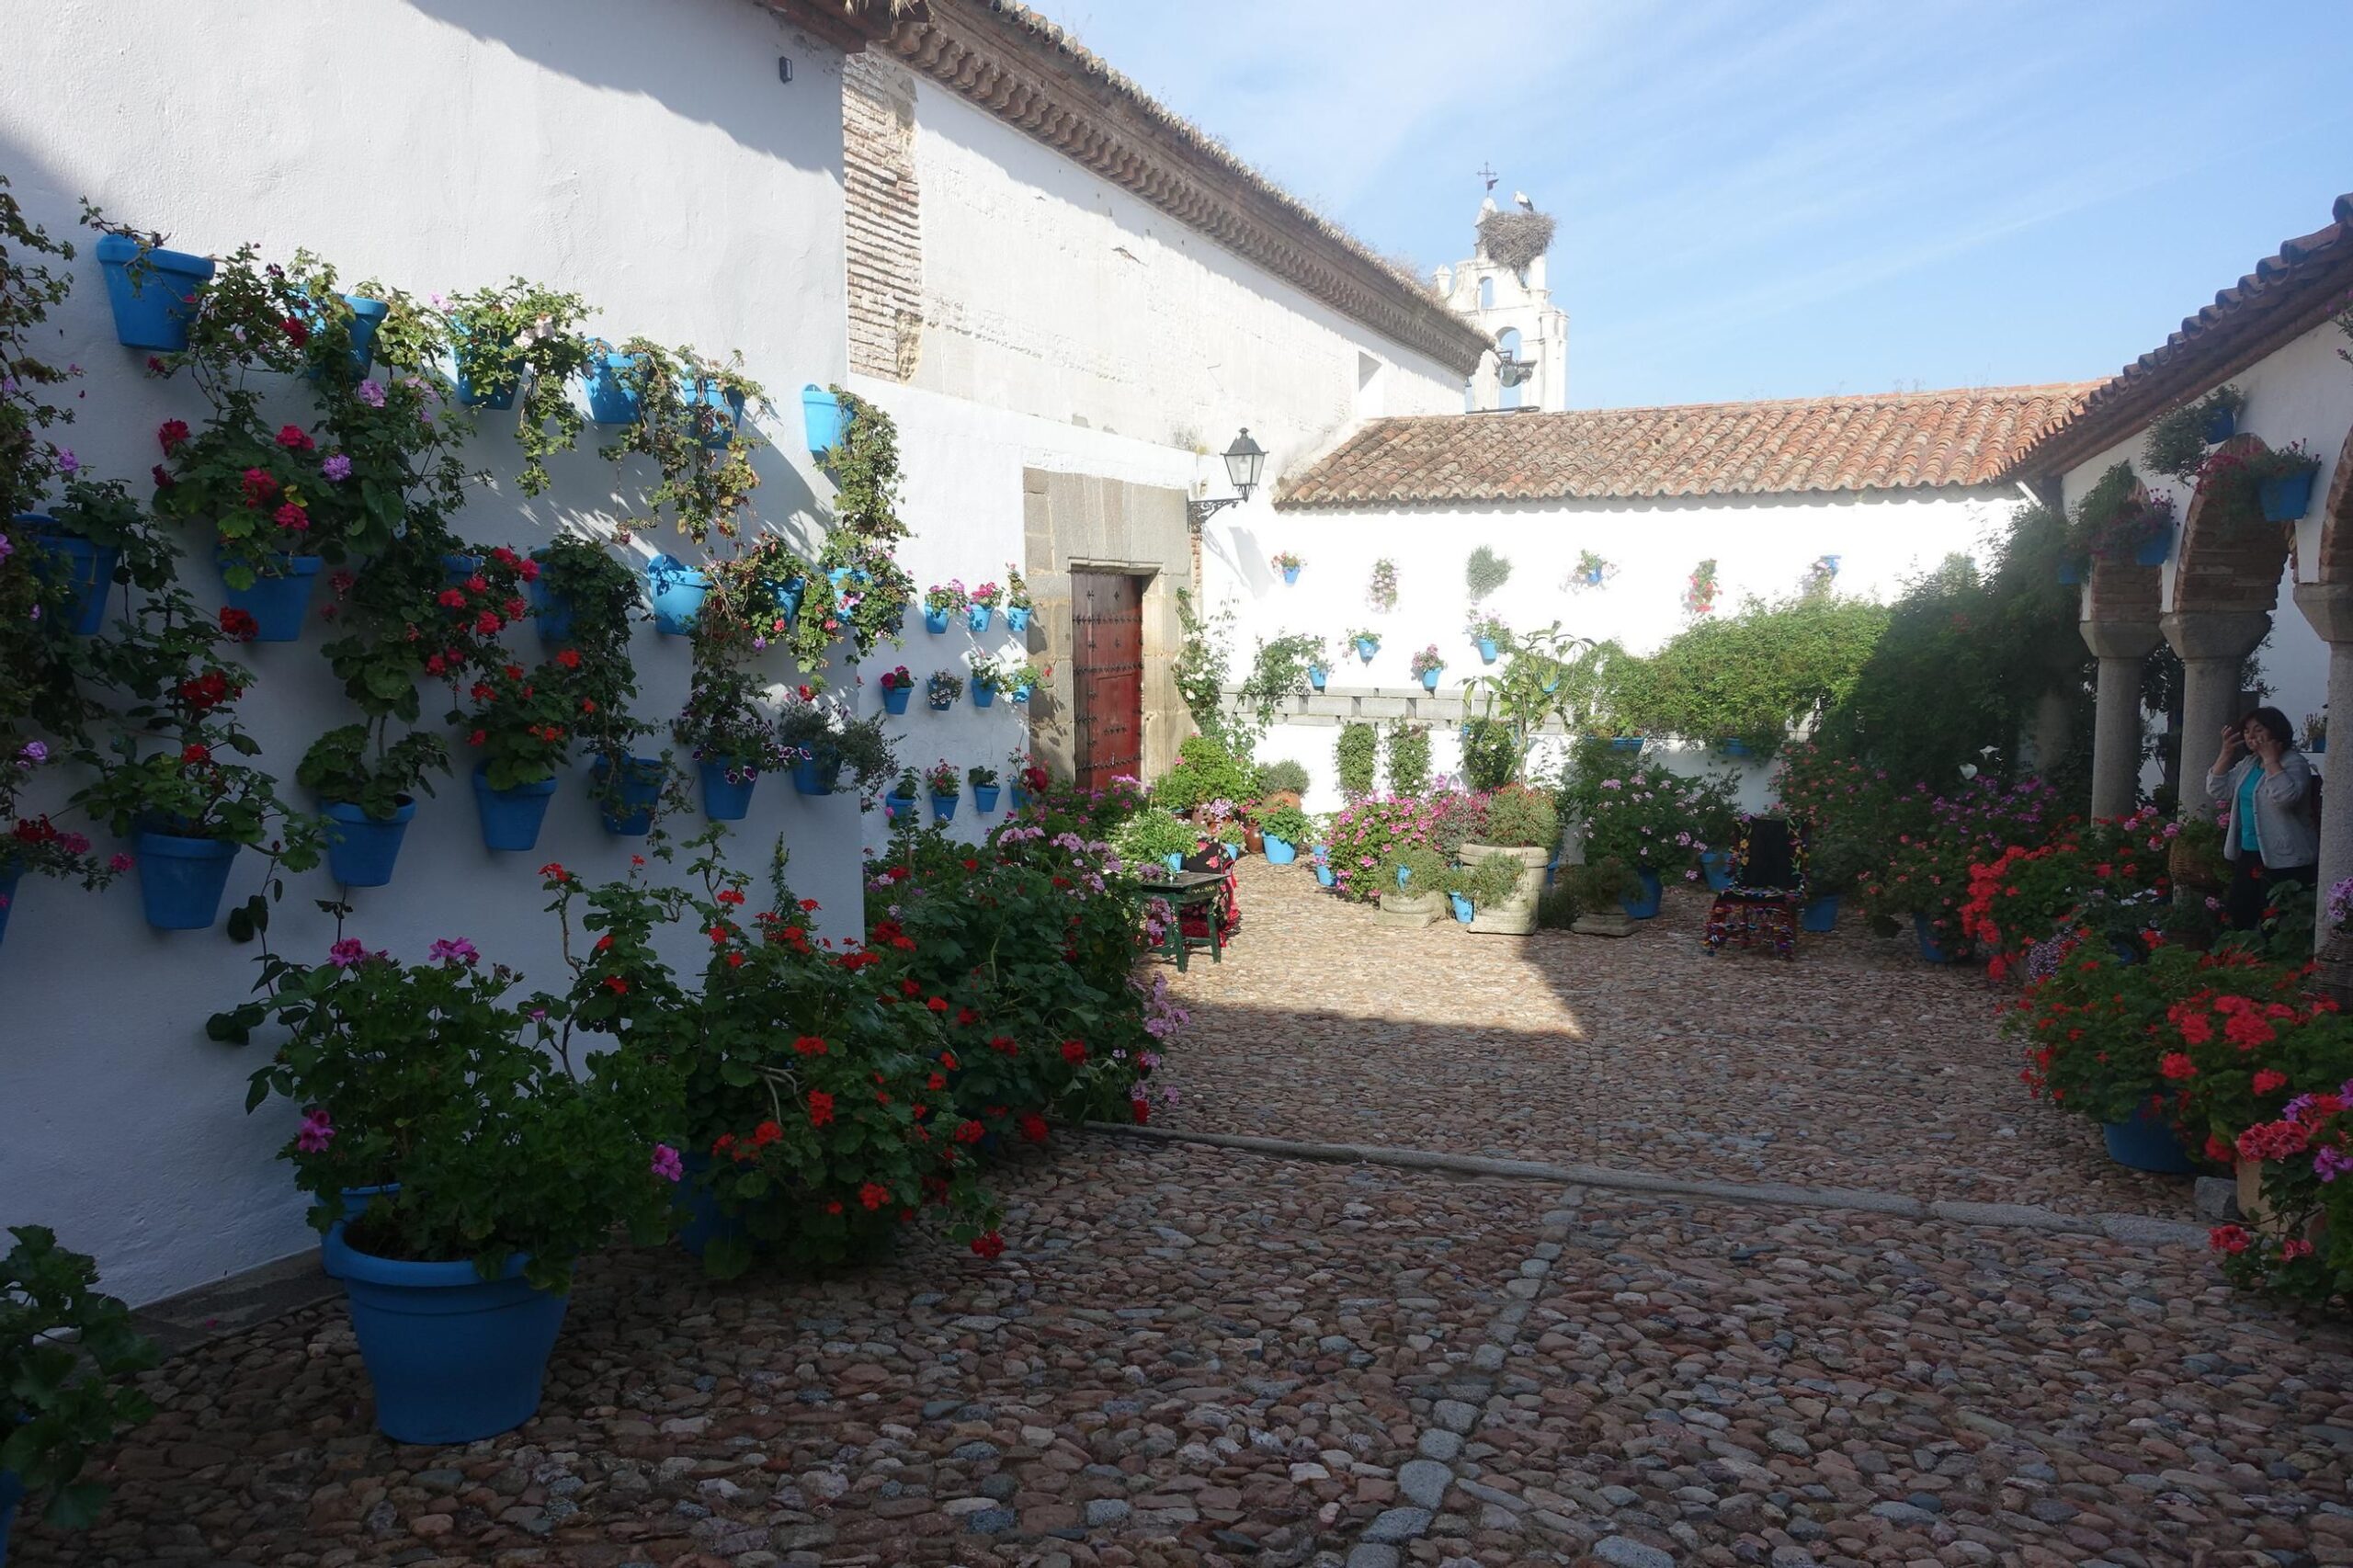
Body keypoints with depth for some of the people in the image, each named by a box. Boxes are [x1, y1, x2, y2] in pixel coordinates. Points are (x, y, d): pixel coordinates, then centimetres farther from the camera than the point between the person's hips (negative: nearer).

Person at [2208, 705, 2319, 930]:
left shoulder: (2294, 763, -11)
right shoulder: (2247, 764, 14)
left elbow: (2285, 797, -29)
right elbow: (2217, 791, 8)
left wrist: (2270, 758, -23)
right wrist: (2226, 752, 2)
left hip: (2283, 860, -8)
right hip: (2248, 855, 8)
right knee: (2237, 919, 11)